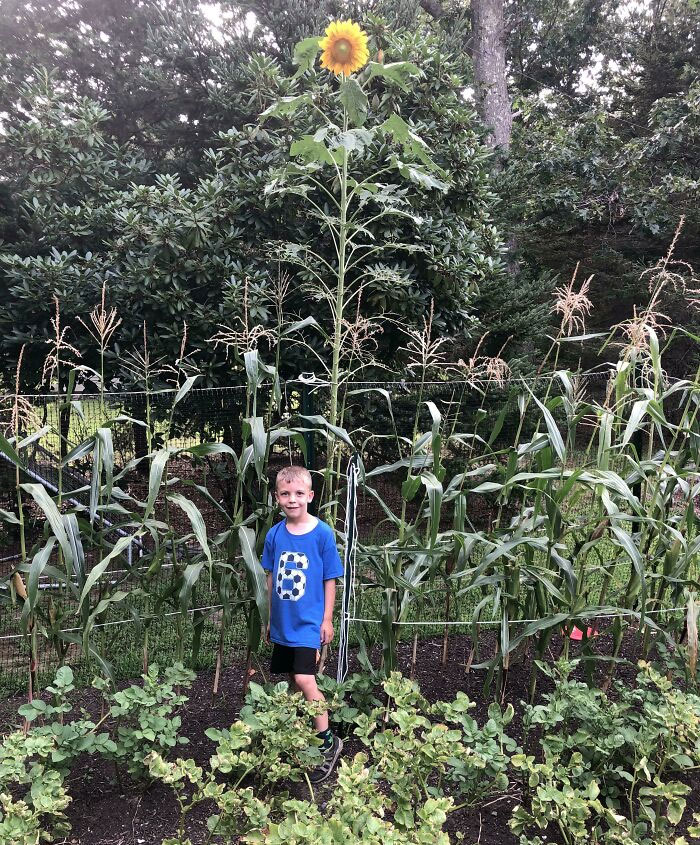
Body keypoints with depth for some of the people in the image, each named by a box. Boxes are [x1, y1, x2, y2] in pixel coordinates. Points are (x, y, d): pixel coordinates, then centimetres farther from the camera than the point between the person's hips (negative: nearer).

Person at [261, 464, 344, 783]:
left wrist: (327, 620, -6)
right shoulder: (275, 534, -2)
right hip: (283, 622, 5)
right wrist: (270, 617, 13)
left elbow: (330, 580, -6)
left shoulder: (322, 533, -13)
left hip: (309, 621, -5)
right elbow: (272, 578, 8)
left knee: (304, 679, -12)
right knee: (292, 679, 15)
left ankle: (328, 741, 6)